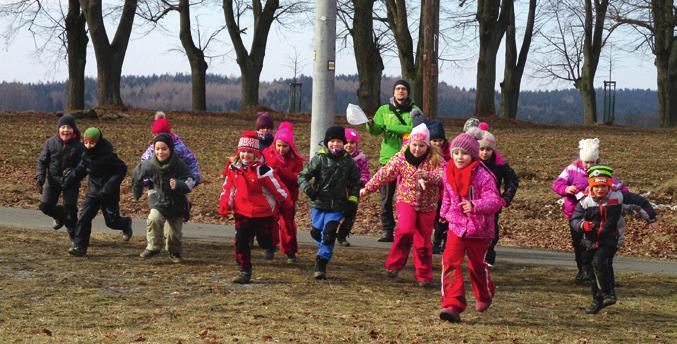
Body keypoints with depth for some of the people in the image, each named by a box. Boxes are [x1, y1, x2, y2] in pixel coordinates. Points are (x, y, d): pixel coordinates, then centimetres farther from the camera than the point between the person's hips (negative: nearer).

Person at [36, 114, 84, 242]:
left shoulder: (78, 146, -11)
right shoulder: (51, 143, -5)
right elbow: (42, 161, -1)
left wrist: (73, 173, -33)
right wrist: (40, 177, -15)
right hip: (52, 180, 3)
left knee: (70, 208, -8)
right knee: (45, 206, -1)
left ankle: (74, 235, 10)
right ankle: (60, 216, 32)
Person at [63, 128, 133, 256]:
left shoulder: (108, 156, -20)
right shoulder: (86, 156, 0)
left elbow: (121, 169, -15)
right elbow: (79, 172, 13)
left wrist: (110, 185, -23)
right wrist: (67, 182, 3)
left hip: (109, 194, -5)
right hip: (93, 192, 5)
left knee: (111, 221, 4)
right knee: (84, 217, -8)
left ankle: (126, 224, 39)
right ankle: (79, 246, -7)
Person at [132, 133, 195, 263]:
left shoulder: (179, 166, -19)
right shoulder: (150, 165, -15)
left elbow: (190, 182, -14)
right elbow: (137, 175, 5)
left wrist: (178, 184, -36)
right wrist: (136, 193, 19)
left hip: (176, 203, 0)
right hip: (158, 200, 0)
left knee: (174, 233, 5)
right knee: (153, 219, -27)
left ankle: (175, 252, 36)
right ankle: (153, 247, -8)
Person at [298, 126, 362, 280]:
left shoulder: (348, 161, 1)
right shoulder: (319, 159, -6)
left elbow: (355, 183, 12)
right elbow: (303, 175, -6)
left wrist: (352, 200, 2)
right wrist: (308, 188, -24)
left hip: (337, 207, -1)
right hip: (318, 203, 1)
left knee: (329, 235, -12)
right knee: (316, 233, 13)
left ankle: (321, 265, -5)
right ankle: (326, 249, 45)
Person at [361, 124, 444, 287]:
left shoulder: (435, 159, -7)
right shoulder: (401, 158, -5)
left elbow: (443, 177, -19)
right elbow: (384, 174, 2)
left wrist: (427, 175, -36)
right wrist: (368, 188, 7)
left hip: (427, 205, 1)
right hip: (406, 200, -1)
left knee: (424, 242, 6)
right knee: (406, 229, -27)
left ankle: (424, 276, 21)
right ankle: (394, 264, -8)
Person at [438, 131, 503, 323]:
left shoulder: (482, 176, -19)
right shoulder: (448, 174, 0)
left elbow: (494, 201, -28)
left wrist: (475, 206, -45)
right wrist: (444, 213, 35)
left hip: (479, 229, -3)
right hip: (456, 225, 3)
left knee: (477, 265, 13)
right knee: (450, 262, -16)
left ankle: (484, 296, 44)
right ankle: (453, 305, -18)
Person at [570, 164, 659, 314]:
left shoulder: (618, 196, -12)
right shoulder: (585, 201, -10)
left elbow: (640, 201, -1)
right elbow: (573, 220, -9)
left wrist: (651, 219, 2)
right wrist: (582, 225, -32)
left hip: (610, 240, -3)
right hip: (591, 241, 3)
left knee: (599, 262, -27)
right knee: (592, 271, 10)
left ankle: (608, 294, -11)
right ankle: (597, 302, 29)